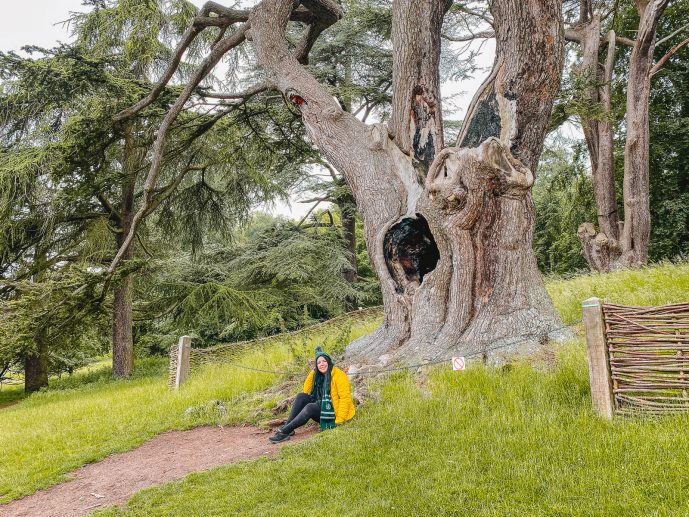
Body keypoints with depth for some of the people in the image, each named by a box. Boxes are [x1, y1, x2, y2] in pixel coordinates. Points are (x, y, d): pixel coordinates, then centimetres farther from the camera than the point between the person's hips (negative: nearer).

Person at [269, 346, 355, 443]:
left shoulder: (338, 375, -14)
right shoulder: (318, 376, 9)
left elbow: (345, 397, -19)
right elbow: (306, 391, 4)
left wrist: (340, 420, -24)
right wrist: (312, 373, -4)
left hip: (334, 413, -7)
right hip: (323, 408, 7)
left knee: (310, 407, -28)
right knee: (301, 396, -9)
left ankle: (285, 432, -24)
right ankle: (287, 426, -16)